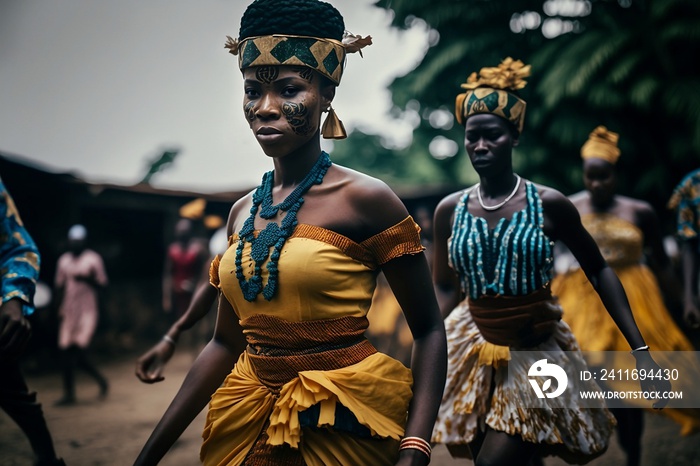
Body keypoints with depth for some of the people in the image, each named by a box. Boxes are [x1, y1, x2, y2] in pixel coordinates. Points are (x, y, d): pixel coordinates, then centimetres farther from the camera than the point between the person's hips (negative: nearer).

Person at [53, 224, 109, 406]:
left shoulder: (93, 259, -2)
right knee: (65, 351, 1)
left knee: (78, 349, -14)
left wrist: (86, 278, -19)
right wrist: (59, 307, 5)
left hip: (88, 311, -5)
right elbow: (59, 286, 15)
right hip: (69, 311, 5)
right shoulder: (64, 260, 12)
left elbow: (102, 285, -3)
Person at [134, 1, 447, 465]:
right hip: (252, 419, 5)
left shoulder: (365, 200, -12)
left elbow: (429, 331, -9)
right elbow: (226, 342, 10)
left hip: (344, 423, -5)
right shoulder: (244, 212, 4)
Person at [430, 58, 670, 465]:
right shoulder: (450, 210, -3)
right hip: (475, 354, 3)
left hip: (537, 358, -2)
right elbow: (444, 289, 5)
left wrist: (640, 349, -5)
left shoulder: (549, 204, -9)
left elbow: (599, 271, -1)